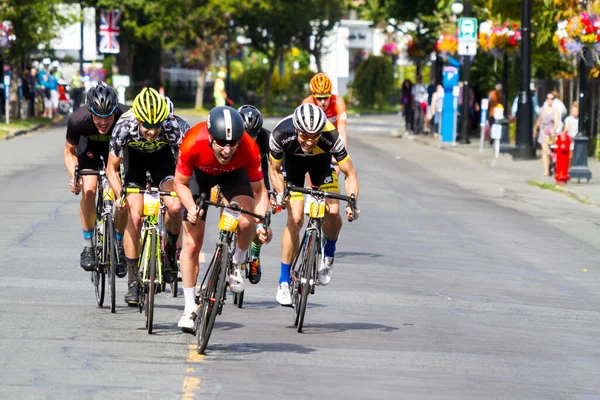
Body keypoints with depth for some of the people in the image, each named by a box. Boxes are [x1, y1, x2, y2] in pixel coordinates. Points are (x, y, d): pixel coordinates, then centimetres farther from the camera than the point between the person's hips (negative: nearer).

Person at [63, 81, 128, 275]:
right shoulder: (77, 120, -35)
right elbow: (70, 151, -15)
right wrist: (74, 177, -32)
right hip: (89, 144, 0)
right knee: (88, 190, -22)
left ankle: (120, 246, 7)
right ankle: (88, 246, -6)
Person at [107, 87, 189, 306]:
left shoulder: (175, 128, -38)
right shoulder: (124, 128, -35)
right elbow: (112, 167, -20)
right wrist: (120, 195, -36)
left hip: (163, 156, 0)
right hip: (134, 156, 0)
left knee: (174, 207, -24)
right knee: (134, 216, -15)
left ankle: (170, 252, 7)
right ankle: (132, 281, -3)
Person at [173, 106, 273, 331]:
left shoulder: (249, 149, -37)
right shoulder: (193, 144, -39)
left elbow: (259, 190, -21)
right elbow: (180, 183, -20)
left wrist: (261, 224, -35)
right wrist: (192, 208, -38)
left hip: (233, 175, 0)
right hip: (200, 173, 0)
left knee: (245, 221, -29)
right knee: (192, 243, -3)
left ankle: (236, 265, 2)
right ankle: (190, 308, 10)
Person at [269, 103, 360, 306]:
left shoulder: (331, 136, -38)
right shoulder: (281, 133, -37)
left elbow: (350, 174, -27)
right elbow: (274, 169, -18)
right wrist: (281, 195, -33)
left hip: (321, 160, 1)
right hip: (292, 159, -1)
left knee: (332, 212, -19)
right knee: (295, 218, -14)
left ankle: (328, 256, 12)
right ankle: (284, 282, -2)